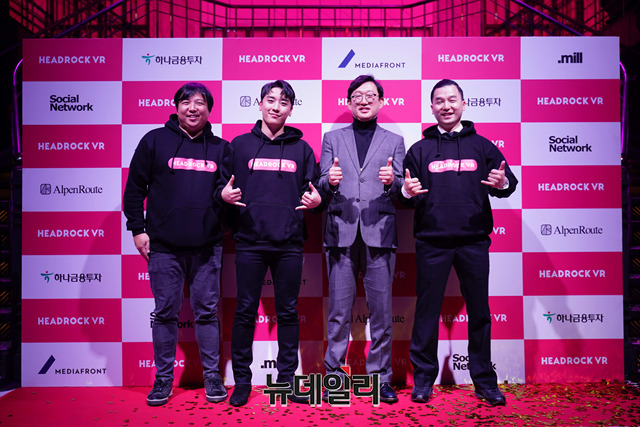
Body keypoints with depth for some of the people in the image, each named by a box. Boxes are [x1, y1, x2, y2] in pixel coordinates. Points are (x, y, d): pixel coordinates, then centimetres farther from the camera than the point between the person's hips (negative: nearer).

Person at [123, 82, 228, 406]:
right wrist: (137, 228, -1)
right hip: (164, 246, -1)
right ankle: (163, 377, 21)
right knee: (165, 312, 6)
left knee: (207, 312, 8)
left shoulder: (220, 148, 10)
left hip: (207, 247, 1)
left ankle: (212, 376, 20)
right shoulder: (155, 141, 4)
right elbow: (135, 188, 4)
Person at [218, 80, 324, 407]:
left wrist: (316, 200, -9)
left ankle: (287, 377, 22)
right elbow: (223, 185, 10)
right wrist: (224, 195, -11)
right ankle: (241, 380, 19)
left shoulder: (301, 148, 11)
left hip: (289, 244, 1)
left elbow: (312, 189, 12)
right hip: (250, 242, -1)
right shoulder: (239, 145, 8)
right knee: (245, 311, 5)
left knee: (288, 312, 8)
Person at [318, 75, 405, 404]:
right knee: (339, 311, 3)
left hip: (379, 234, 0)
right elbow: (322, 185, 9)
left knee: (381, 311, 3)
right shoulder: (332, 139, 17)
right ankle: (333, 376, 15)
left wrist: (391, 181, -17)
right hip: (341, 233, 0)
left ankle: (381, 378, 16)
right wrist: (330, 181, -14)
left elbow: (400, 189, 6)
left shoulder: (394, 141, 15)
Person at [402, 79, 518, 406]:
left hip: (473, 241, 1)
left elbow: (507, 183, 9)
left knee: (479, 311, 8)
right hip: (432, 243, -1)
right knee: (427, 311, 4)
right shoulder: (420, 150, 9)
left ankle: (484, 380, 22)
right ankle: (423, 378, 18)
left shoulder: (481, 146, 11)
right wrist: (408, 192, -15)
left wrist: (503, 184, -14)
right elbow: (407, 195, 8)